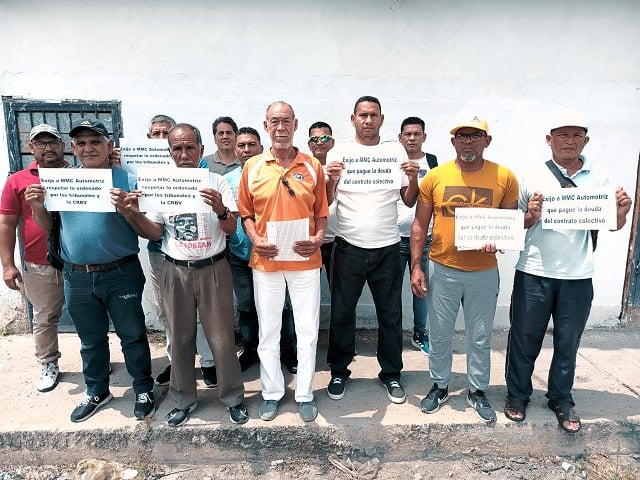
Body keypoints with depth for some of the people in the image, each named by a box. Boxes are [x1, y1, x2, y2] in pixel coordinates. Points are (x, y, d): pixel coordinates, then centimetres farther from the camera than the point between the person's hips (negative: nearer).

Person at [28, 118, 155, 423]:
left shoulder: (128, 180, -6)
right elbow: (48, 226, 14)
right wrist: (37, 206, -5)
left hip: (121, 274, -4)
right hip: (77, 277, 4)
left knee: (133, 335, 8)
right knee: (91, 339, 19)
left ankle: (143, 391, 26)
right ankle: (96, 392, 38)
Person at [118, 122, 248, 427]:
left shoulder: (216, 182, -3)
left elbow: (231, 230, -7)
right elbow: (155, 233, 4)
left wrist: (221, 210, -27)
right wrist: (133, 214, -13)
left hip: (213, 269, -2)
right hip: (176, 271, 3)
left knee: (222, 337, 3)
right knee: (180, 338, 13)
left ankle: (233, 397, 23)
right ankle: (184, 399, 31)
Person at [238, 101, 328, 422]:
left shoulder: (312, 166, 2)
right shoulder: (252, 167, 3)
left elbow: (321, 213, 5)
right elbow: (246, 213, 7)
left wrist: (318, 239, -12)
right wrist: (255, 240, -10)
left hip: (305, 261, 0)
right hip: (265, 261, 1)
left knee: (308, 331, 8)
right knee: (268, 331, 12)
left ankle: (305, 394, 27)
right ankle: (272, 392, 31)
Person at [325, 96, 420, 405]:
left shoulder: (396, 151, 7)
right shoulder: (339, 152, 2)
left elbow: (409, 201, 7)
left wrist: (413, 178, -11)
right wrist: (331, 179, -18)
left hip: (387, 247, 1)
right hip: (349, 246, -1)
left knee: (391, 314, 11)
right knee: (342, 312, 8)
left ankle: (391, 373, 28)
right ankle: (339, 371, 27)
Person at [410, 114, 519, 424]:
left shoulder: (505, 177, -3)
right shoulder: (435, 176, -3)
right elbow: (420, 224, 1)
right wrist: (416, 266, -3)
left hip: (484, 272, 0)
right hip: (442, 270, 0)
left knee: (480, 337, 14)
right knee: (439, 334, 13)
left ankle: (477, 391, 35)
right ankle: (439, 386, 34)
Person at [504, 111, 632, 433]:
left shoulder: (599, 176, 4)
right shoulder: (532, 176, -1)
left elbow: (612, 226, 9)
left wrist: (621, 213, -12)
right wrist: (531, 217, -18)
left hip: (578, 277, 2)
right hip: (534, 274, -2)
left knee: (568, 343, 15)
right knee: (524, 339, 10)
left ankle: (561, 399, 35)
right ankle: (517, 395, 29)